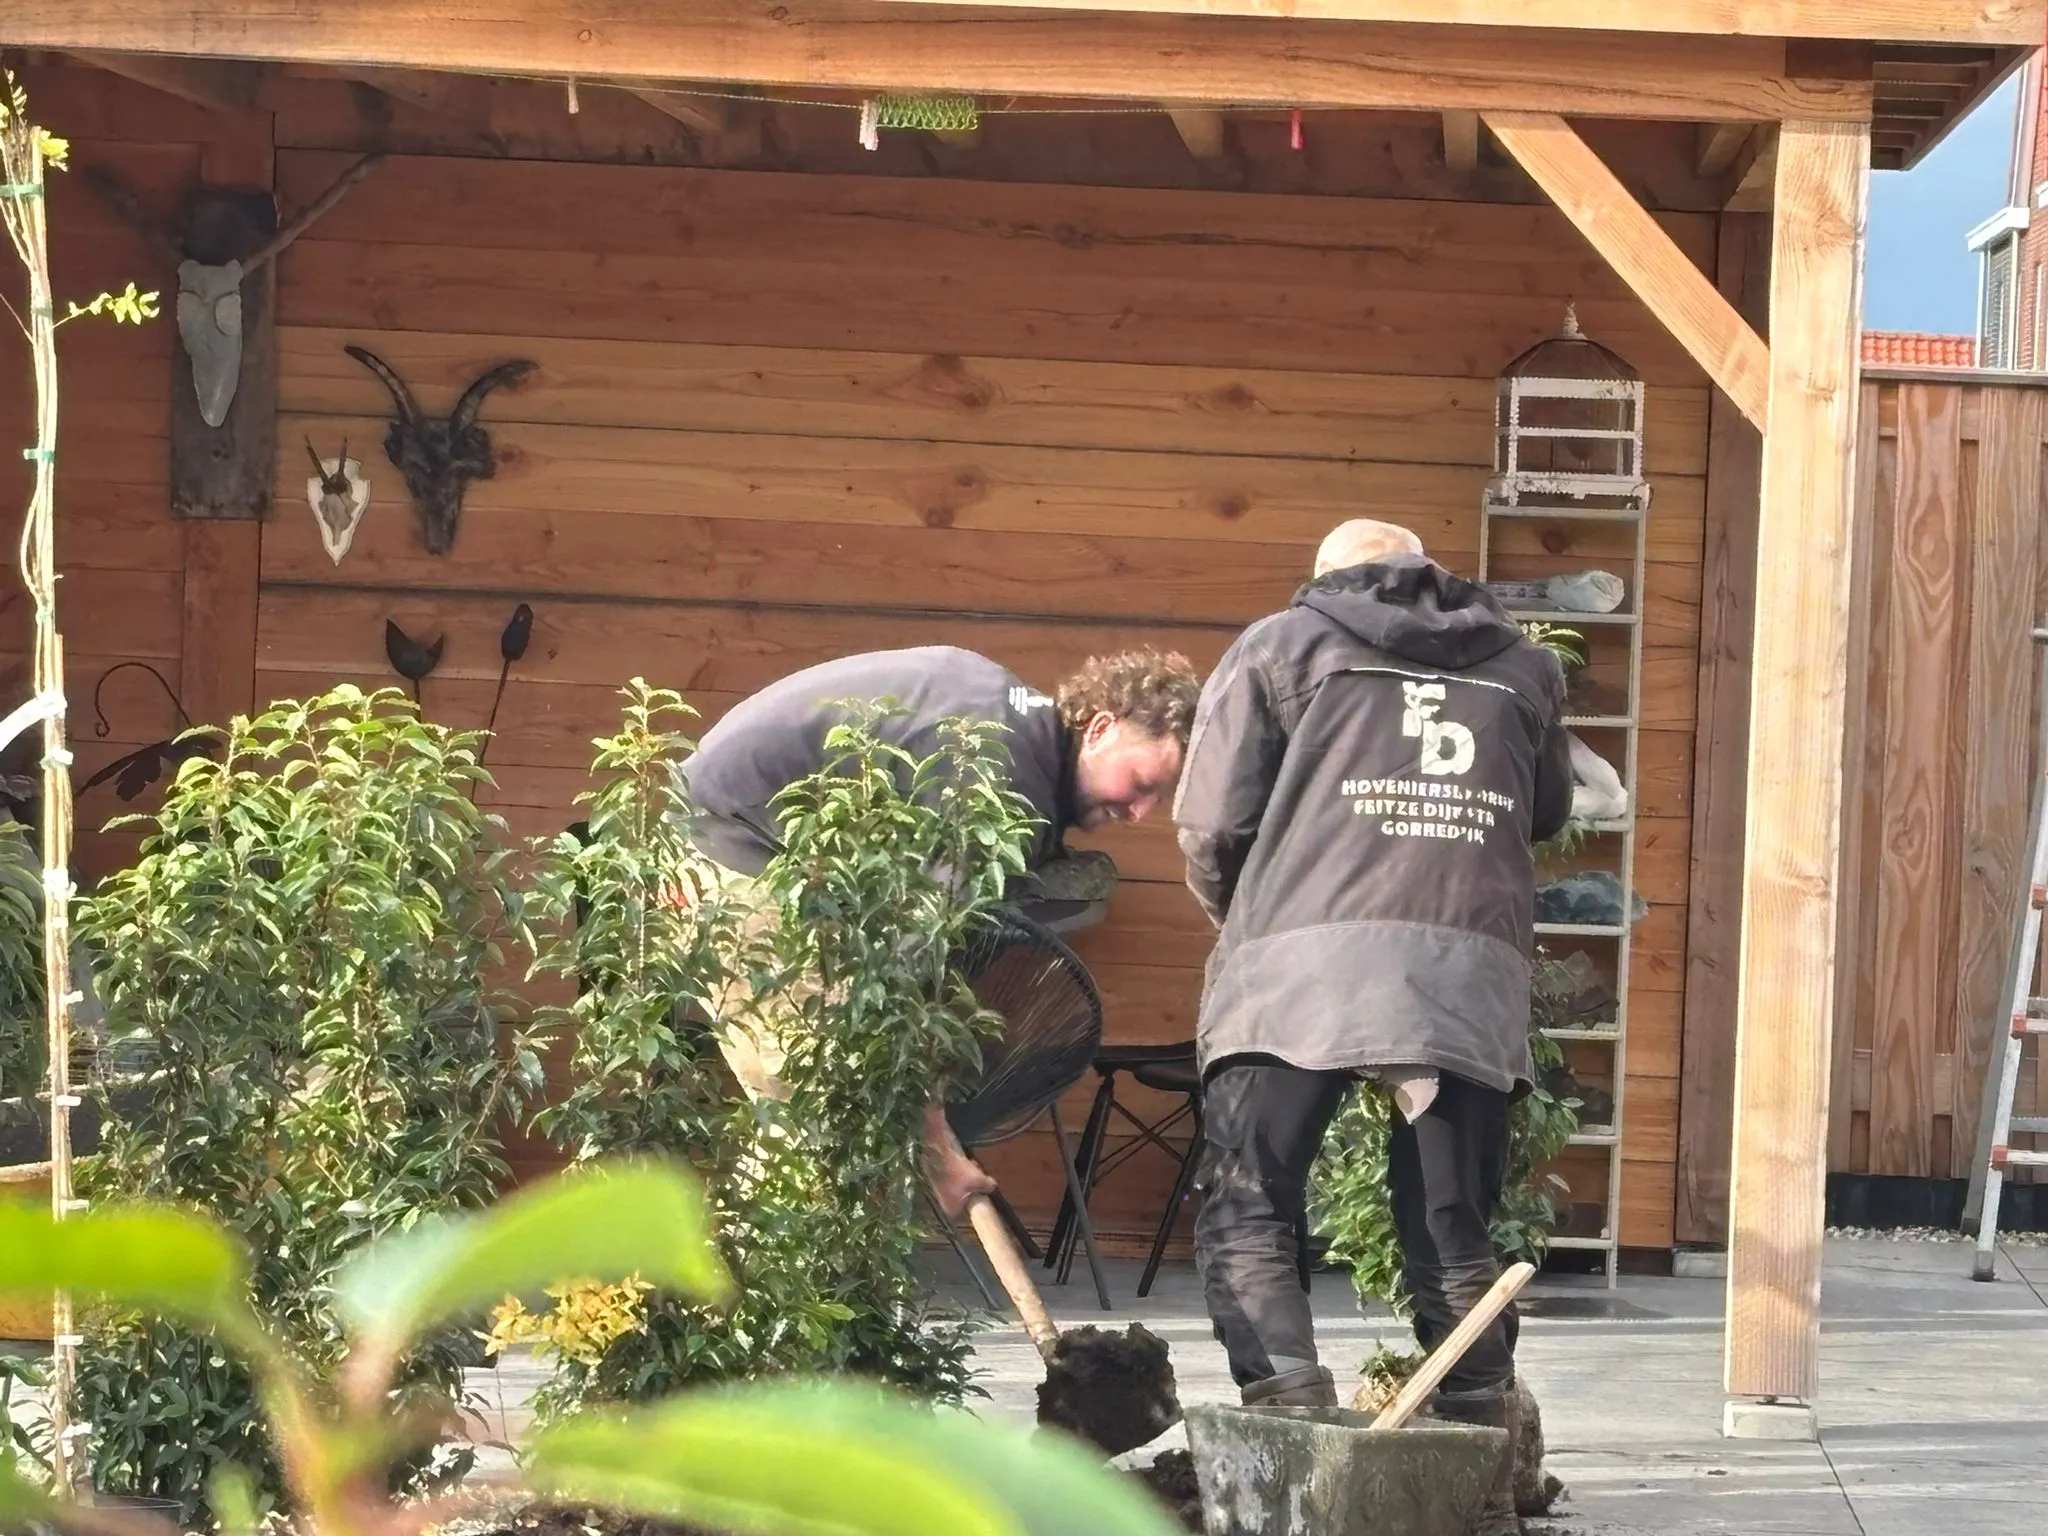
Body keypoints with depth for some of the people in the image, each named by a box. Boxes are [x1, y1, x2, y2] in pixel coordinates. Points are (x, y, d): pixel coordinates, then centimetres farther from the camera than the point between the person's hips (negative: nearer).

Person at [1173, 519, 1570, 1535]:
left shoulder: (1283, 644, 13)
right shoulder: (1521, 666, 21)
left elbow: (1211, 827, 7)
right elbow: (1547, 813, 31)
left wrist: (1238, 919, 25)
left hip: (1307, 961, -3)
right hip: (1472, 973, 3)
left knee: (1247, 1221, 1)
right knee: (1454, 1240, 10)